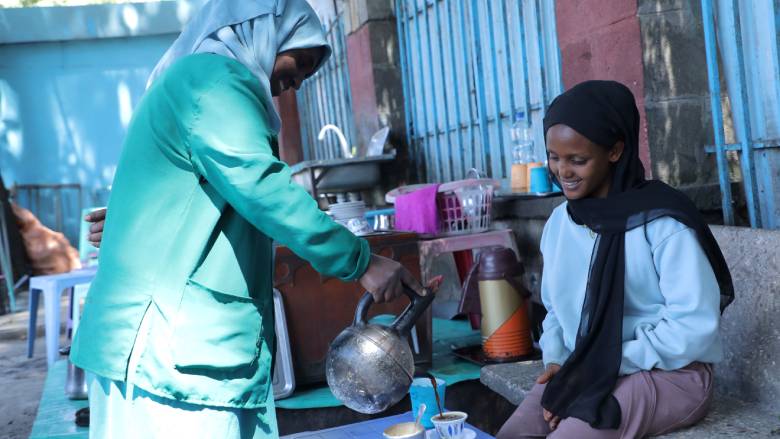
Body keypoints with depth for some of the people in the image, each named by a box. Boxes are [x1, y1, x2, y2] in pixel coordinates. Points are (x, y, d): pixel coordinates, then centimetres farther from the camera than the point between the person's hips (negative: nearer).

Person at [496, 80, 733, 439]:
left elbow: (694, 324, -19)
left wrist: (608, 367, -18)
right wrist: (556, 360, -3)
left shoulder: (661, 221, -15)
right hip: (584, 370, 6)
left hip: (669, 373, -5)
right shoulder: (559, 222, 6)